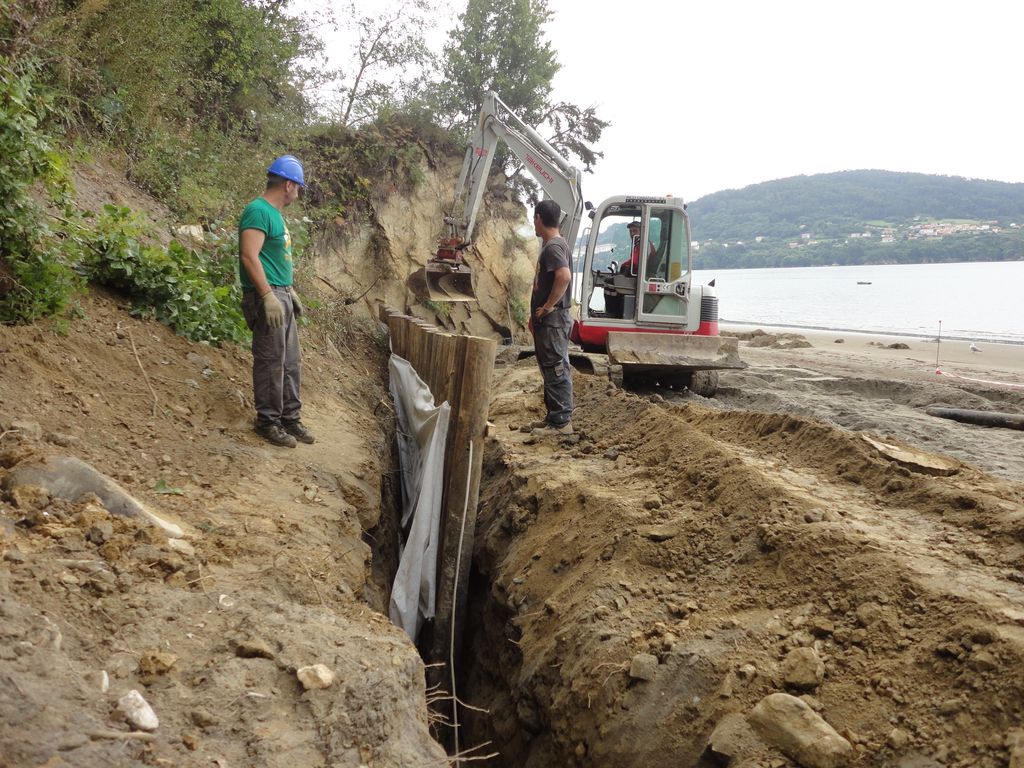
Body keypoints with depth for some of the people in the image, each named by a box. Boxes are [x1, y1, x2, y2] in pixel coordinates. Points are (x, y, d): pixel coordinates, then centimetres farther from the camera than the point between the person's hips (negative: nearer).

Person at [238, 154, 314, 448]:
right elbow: (249, 256, -22)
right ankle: (268, 422, 7)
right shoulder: (258, 211, -13)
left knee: (291, 362, 13)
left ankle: (290, 417, 22)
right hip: (266, 296, -10)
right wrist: (269, 296, -25)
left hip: (281, 295, 10)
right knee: (271, 363, -3)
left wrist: (290, 292, 24)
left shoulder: (275, 214, 18)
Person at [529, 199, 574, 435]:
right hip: (548, 320, 10)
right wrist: (537, 314, 21)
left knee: (556, 370, -7)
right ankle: (555, 417, 22)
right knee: (553, 369, 14)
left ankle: (561, 421, -3)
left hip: (552, 320, -10)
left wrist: (547, 307, -22)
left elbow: (564, 276, -31)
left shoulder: (553, 246, -15)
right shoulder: (554, 244, 17)